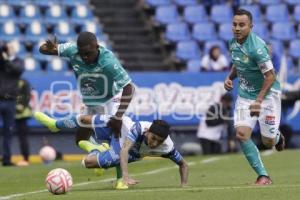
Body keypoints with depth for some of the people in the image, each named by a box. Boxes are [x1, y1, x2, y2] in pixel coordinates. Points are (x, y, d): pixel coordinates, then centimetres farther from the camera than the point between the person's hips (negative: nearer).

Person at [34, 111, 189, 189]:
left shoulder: (167, 148, -38)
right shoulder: (139, 128, -45)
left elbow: (183, 165, -19)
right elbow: (124, 150, -55)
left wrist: (184, 185, -31)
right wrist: (126, 176, -67)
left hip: (132, 154, 1)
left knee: (87, 162, -7)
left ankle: (95, 150, 34)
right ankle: (55, 124, 51)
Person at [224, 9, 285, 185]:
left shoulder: (257, 47, -26)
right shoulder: (233, 43, -1)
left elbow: (270, 76, -24)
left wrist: (258, 101, -29)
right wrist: (230, 77, 0)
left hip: (267, 93, -6)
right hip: (245, 95, 6)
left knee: (268, 142, -1)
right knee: (242, 134, -14)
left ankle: (277, 136, 39)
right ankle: (263, 176, -4)